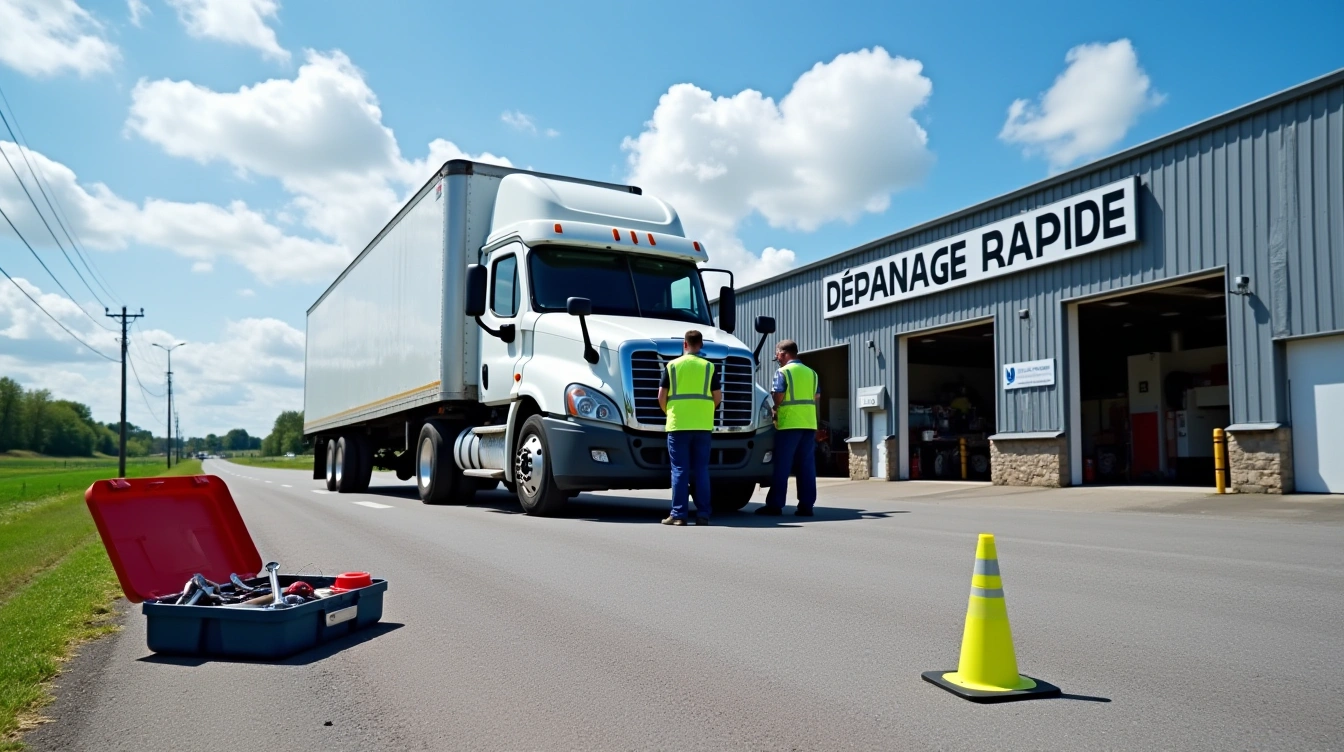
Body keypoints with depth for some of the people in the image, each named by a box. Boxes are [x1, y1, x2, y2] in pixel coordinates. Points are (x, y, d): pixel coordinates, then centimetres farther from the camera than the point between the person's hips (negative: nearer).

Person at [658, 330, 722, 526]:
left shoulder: (672, 366, 2)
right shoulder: (709, 367, 5)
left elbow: (661, 396, 1)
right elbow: (718, 397, 4)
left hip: (678, 425, -1)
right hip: (703, 426, 1)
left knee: (679, 470, 2)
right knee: (701, 470, 6)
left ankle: (678, 514, 0)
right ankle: (703, 514, 6)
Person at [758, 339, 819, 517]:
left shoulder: (783, 372, -5)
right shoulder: (811, 372, 13)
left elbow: (778, 397, -13)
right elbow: (817, 397, 14)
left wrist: (775, 411, 5)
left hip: (788, 424, -5)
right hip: (809, 424, 5)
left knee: (781, 466, 0)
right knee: (807, 466, 7)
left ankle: (774, 505, 2)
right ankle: (806, 505, 7)